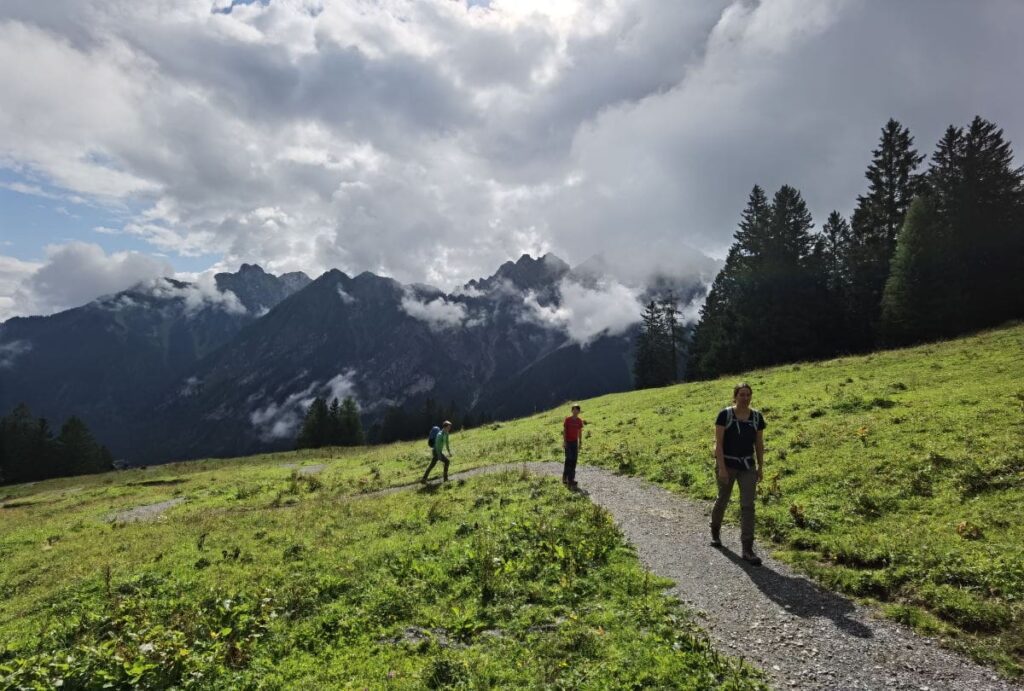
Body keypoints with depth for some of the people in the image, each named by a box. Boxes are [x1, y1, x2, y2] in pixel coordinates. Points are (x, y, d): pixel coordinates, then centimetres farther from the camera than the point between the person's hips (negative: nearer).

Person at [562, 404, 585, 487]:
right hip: (568, 442, -4)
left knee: (574, 460, 4)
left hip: (575, 442, 4)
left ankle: (571, 479, 12)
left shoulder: (579, 421, 4)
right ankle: (565, 478, -1)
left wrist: (580, 442, 8)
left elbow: (580, 432, 10)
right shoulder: (567, 420, -8)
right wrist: (564, 441, -13)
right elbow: (564, 431, -7)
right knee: (569, 459, -9)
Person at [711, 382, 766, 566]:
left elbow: (759, 444, 7)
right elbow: (718, 442, -14)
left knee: (748, 506, -4)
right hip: (727, 465, -3)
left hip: (748, 467, 3)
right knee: (723, 500, 15)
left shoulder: (757, 417, -1)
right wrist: (721, 467, -18)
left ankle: (747, 550, 0)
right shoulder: (725, 414, -12)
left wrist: (760, 467, 7)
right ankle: (715, 531, 42)